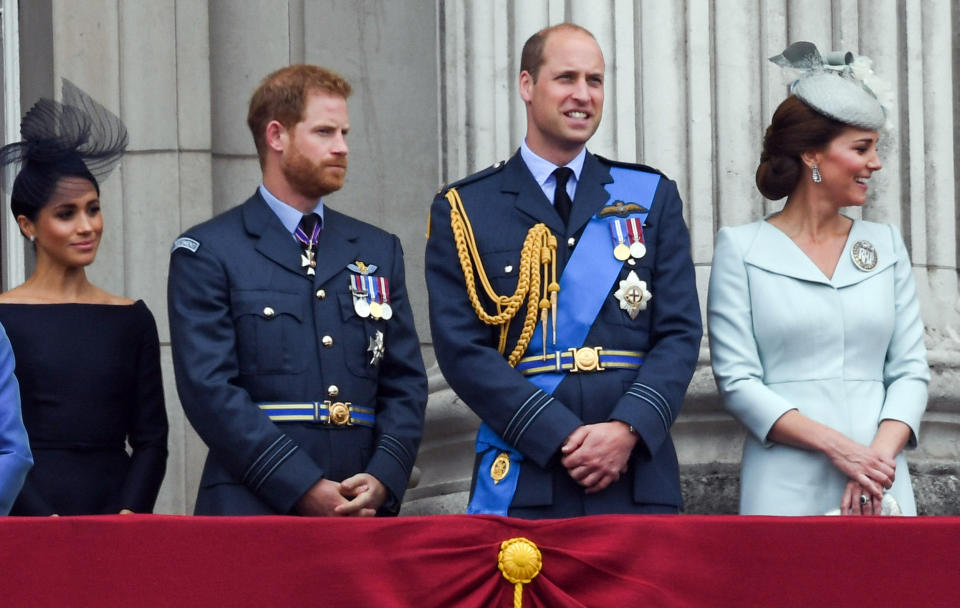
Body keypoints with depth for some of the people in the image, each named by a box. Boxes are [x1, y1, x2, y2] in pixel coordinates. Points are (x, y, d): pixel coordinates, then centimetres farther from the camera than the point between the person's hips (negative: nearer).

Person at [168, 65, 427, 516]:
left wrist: (383, 479, -4)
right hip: (251, 514, -4)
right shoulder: (207, 254, 3)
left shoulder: (379, 251, 18)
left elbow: (405, 382, 15)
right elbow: (210, 390, -7)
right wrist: (305, 490, -13)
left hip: (363, 515, 4)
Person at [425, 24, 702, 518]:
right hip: (521, 480, -2)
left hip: (639, 478, 2)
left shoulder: (652, 197, 13)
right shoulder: (464, 210, 6)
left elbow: (679, 332, 6)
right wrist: (563, 438, -13)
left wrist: (628, 428, -11)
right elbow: (461, 348, -2)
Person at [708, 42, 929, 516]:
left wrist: (881, 454, -11)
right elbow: (737, 380, -5)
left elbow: (910, 369, 8)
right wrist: (837, 446, -15)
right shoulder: (741, 248, 2)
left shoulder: (886, 245, 13)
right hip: (786, 490, -3)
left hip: (878, 493, 3)